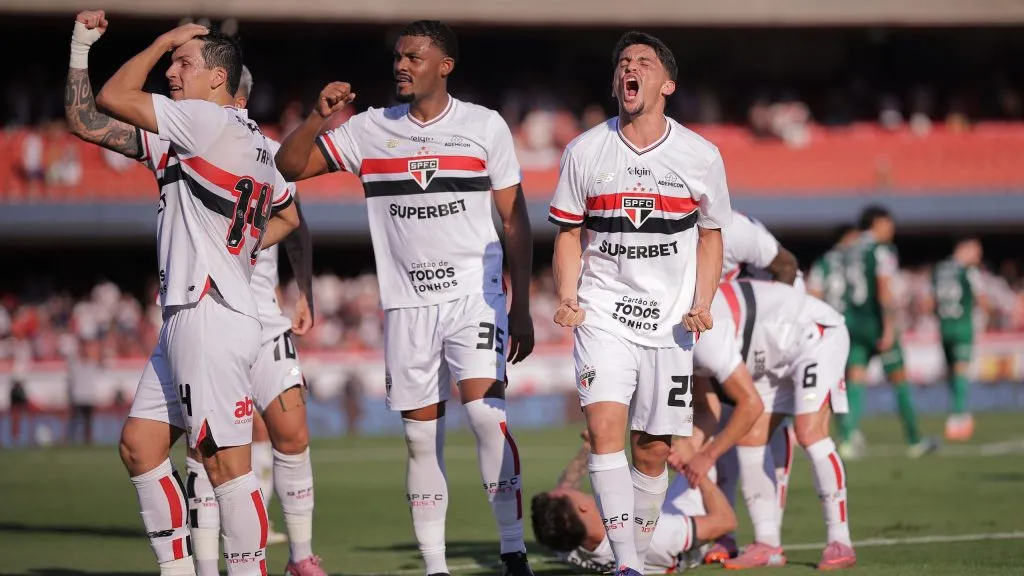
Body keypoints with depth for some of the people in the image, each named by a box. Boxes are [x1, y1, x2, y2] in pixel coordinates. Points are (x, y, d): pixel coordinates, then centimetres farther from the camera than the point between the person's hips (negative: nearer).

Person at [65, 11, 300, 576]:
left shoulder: (212, 122, -10)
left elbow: (113, 99, -8)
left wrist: (163, 41, 4)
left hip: (210, 314, -10)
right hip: (184, 316, 10)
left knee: (225, 461, -9)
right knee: (139, 443, 12)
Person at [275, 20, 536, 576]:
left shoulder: (485, 126, 2)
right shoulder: (371, 129, 6)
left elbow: (515, 221, 5)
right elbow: (289, 165, 5)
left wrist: (521, 308, 0)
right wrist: (319, 116, -13)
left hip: (474, 294, -3)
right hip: (407, 303, 3)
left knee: (485, 412, -19)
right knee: (422, 436, 3)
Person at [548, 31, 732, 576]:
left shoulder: (701, 156, 1)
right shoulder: (584, 152, 2)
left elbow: (711, 235, 12)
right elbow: (570, 232, 10)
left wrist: (702, 304, -2)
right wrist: (567, 297, -4)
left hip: (669, 321, 1)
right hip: (603, 312, -1)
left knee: (652, 450, 4)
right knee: (604, 426, -19)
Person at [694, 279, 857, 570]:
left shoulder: (704, 338, -33)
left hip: (815, 335, -10)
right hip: (778, 357, 10)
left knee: (809, 433, -23)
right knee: (750, 439, -2)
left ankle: (840, 543, -18)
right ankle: (767, 545, 0)